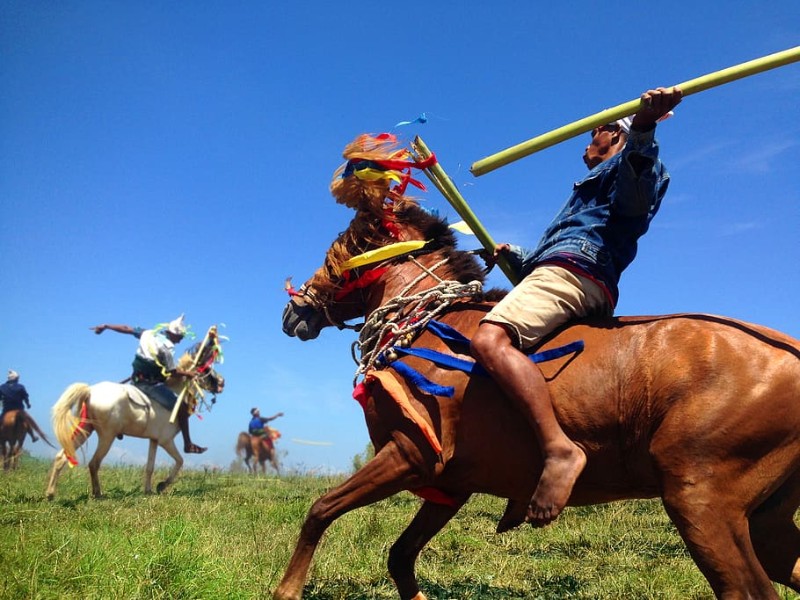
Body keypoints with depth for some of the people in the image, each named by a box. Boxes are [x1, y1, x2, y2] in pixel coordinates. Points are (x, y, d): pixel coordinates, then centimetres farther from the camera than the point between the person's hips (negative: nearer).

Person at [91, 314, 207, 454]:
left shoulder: (149, 333, 5)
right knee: (182, 407, -8)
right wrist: (188, 373, 1)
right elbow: (173, 371, -15)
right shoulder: (166, 347, -17)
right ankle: (188, 444, -7)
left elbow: (126, 328, 14)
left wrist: (105, 326, 25)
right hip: (151, 384, -8)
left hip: (135, 380, 8)